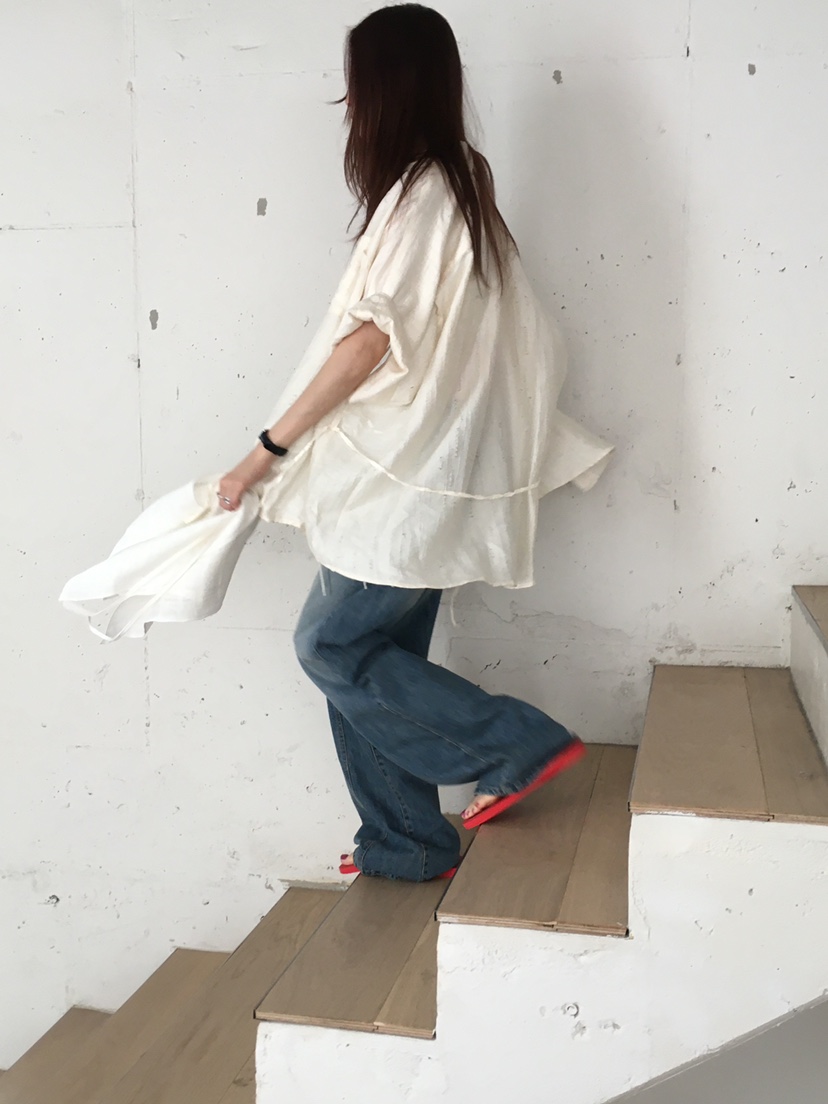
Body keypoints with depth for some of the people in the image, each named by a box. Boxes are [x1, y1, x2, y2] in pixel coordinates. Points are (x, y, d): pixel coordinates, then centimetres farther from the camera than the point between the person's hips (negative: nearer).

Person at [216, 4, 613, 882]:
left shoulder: (420, 193, -14)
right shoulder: (464, 189, 15)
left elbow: (369, 340, -19)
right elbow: (529, 346, 17)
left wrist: (270, 448, -16)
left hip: (408, 481, -10)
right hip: (419, 476, 10)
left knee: (333, 647, 0)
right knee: (371, 660, 12)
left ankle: (517, 743, 3)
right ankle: (402, 845, 21)